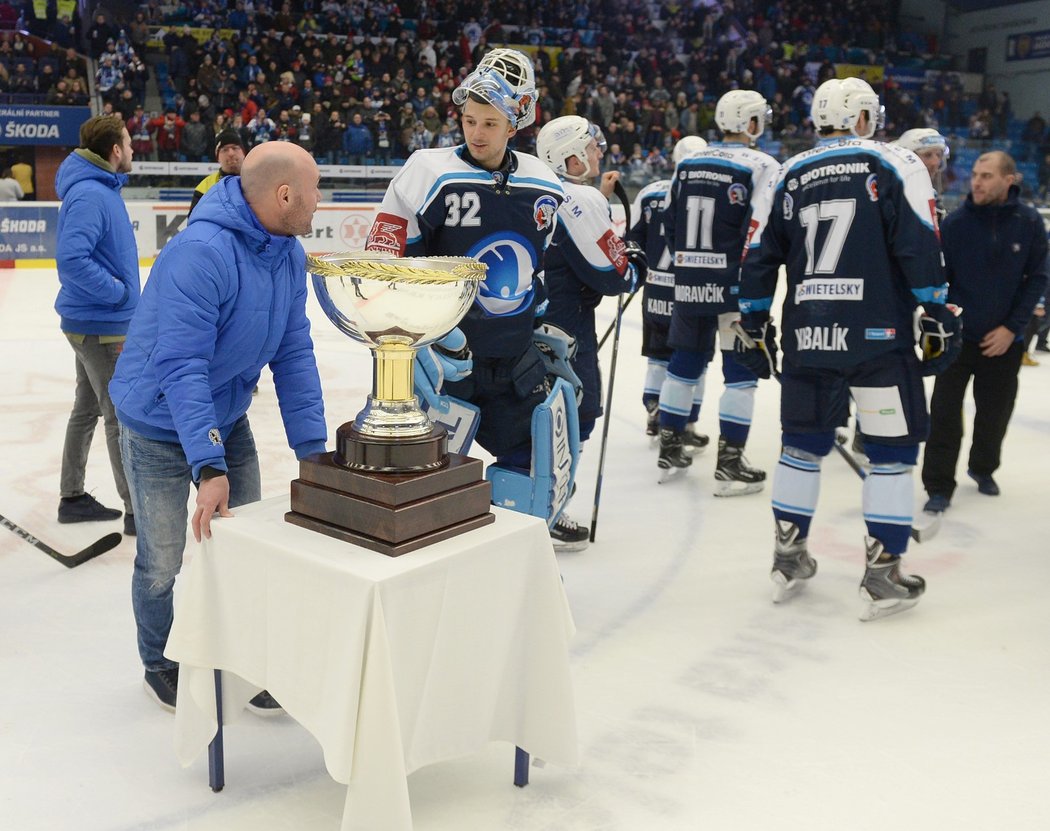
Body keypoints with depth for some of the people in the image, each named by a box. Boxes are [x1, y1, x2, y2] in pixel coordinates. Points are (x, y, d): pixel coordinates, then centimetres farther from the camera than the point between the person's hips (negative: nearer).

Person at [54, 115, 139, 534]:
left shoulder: (101, 189, 11)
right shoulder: (89, 195, -19)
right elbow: (70, 258, -29)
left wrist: (121, 289, 11)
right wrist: (116, 291, -20)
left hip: (92, 322, 10)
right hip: (100, 326, -10)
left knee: (87, 409, 17)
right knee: (122, 416, -5)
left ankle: (72, 497, 29)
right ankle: (138, 509, 2)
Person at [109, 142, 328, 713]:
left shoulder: (289, 254, -7)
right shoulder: (200, 253, -30)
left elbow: (293, 355, -5)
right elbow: (181, 367, -33)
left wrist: (312, 448, -10)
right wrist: (208, 467, -37)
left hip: (228, 419, 6)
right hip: (161, 426, -6)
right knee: (162, 561, 7)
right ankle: (159, 666, 33)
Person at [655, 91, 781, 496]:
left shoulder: (687, 164, 9)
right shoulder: (761, 166, -9)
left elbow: (670, 223, 14)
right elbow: (761, 230, -16)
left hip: (689, 282, 6)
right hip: (735, 284, -6)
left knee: (685, 362, 16)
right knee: (740, 370, 1)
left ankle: (669, 447, 23)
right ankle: (729, 463, 1)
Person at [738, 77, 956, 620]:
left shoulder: (787, 175, 11)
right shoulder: (895, 164, 0)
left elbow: (758, 257, 11)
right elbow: (919, 247, -9)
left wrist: (754, 326, 18)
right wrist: (937, 317, -4)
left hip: (807, 337, 4)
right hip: (879, 338, -4)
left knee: (802, 444, 15)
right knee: (891, 452, 5)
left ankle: (788, 561, 22)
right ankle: (881, 578, 7)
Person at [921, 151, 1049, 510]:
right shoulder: (956, 221, -10)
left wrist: (1012, 327, -8)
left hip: (1003, 339, 2)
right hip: (957, 336, -1)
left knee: (995, 412, 14)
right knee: (945, 413, -2)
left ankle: (983, 469, 38)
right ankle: (939, 486, 6)